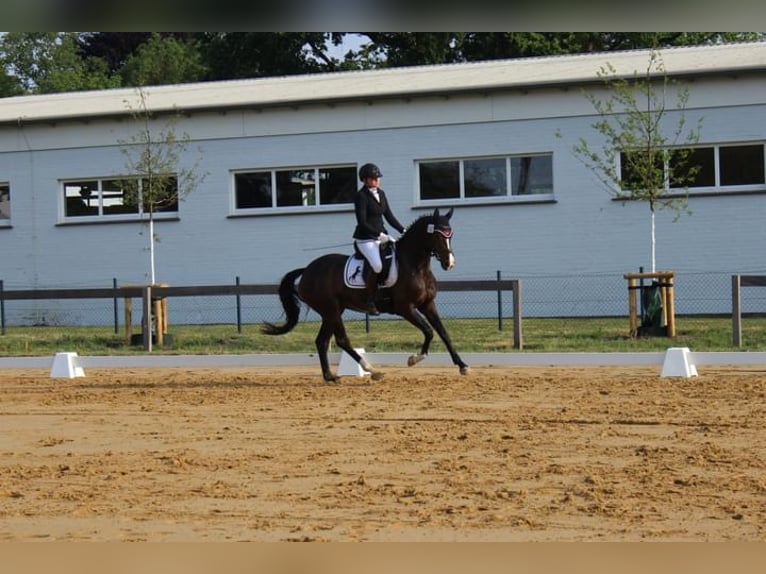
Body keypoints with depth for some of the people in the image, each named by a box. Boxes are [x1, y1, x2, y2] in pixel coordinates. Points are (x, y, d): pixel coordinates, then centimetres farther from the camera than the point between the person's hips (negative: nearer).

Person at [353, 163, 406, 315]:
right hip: (365, 239, -8)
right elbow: (362, 222, -16)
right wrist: (380, 234, -23)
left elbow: (389, 216, 16)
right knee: (377, 266, -28)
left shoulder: (381, 194, 13)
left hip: (381, 236, 8)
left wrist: (403, 231, 4)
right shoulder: (361, 196, -10)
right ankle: (369, 303, -18)